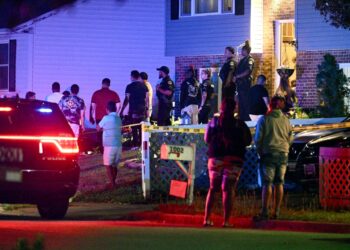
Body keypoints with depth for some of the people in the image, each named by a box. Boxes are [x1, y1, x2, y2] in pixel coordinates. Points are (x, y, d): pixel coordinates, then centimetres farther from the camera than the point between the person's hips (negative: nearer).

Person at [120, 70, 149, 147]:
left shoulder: (130, 86, -6)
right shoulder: (144, 86, 6)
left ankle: (136, 144, -5)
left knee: (134, 129, -2)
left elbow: (127, 99, -8)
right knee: (141, 128, 9)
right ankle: (141, 144, 9)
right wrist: (146, 109, 13)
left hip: (133, 110, -4)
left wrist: (122, 110, -3)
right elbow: (147, 98, 7)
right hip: (142, 109, 4)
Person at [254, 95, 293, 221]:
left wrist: (260, 152, 8)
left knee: (267, 183, -5)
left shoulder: (264, 119, -6)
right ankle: (276, 212, 7)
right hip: (283, 154, 3)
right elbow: (290, 138, 10)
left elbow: (258, 138, -5)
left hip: (268, 154, -3)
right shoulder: (286, 120, 5)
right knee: (279, 183, 7)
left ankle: (265, 212, -11)